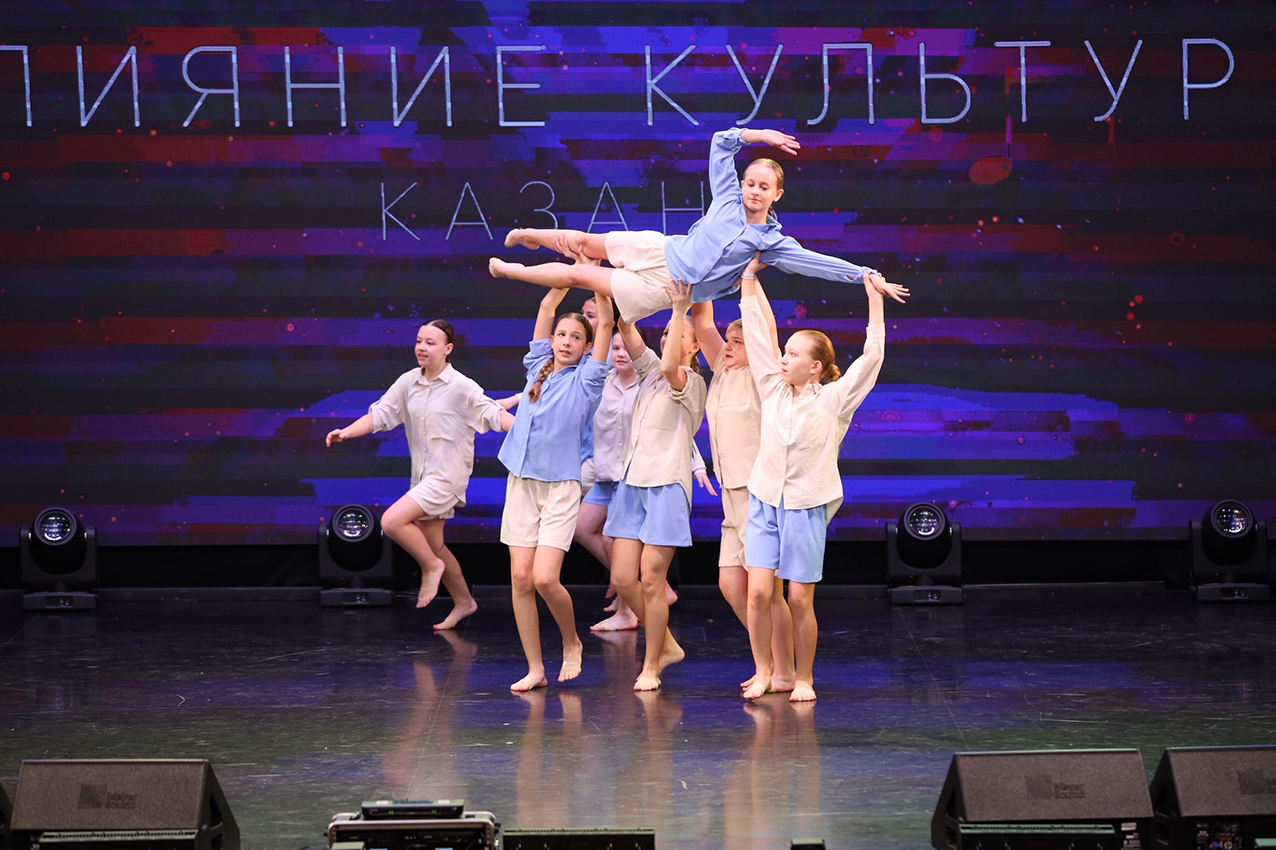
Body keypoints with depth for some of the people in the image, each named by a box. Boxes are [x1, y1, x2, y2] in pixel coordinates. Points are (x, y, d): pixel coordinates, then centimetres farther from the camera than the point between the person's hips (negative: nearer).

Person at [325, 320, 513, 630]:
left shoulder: (461, 387, -12)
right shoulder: (408, 382, 4)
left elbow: (493, 414, -14)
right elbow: (380, 414, 2)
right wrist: (347, 432, -11)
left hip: (447, 476, -7)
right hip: (423, 476, 7)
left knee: (392, 521, -22)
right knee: (433, 544, 14)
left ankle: (431, 567, 0)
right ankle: (463, 601, 31)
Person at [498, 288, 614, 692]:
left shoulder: (585, 381, 2)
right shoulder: (538, 369, 11)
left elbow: (605, 323, -4)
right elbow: (547, 306, 11)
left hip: (561, 486, -4)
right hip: (521, 481, 4)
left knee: (545, 579, -14)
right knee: (521, 577, -1)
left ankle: (572, 643, 13)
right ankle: (535, 668, 5)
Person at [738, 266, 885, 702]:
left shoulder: (833, 400, -3)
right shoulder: (773, 388, 6)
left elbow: (872, 356, -9)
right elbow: (757, 331, 9)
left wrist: (874, 299, -12)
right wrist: (749, 279, 8)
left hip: (807, 507, -3)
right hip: (765, 502, 3)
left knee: (800, 599, 0)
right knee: (758, 591, -6)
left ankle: (804, 678, 13)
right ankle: (762, 671, 7)